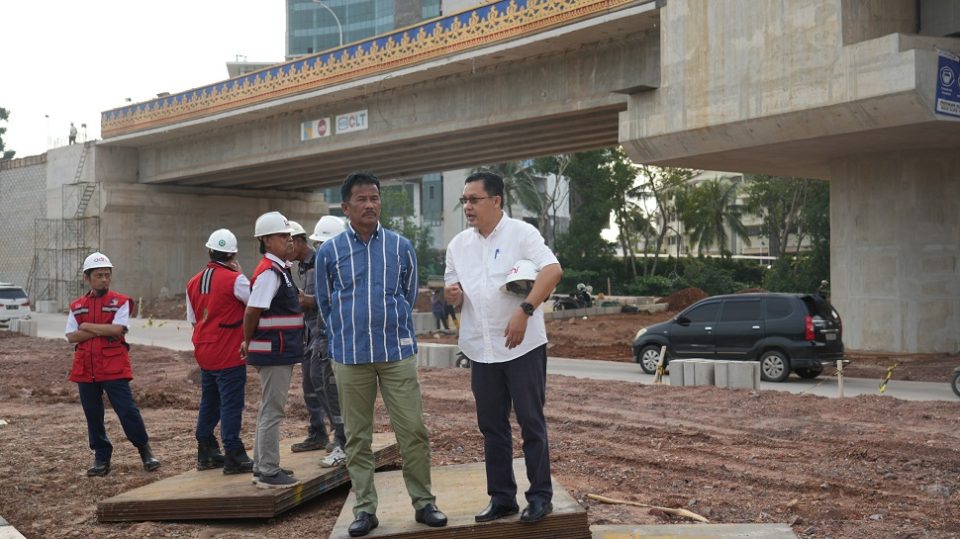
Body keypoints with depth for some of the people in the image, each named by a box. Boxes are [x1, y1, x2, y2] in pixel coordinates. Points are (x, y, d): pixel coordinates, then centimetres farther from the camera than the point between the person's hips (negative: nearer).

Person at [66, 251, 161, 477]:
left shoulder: (120, 302, 0)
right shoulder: (77, 306, 10)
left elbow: (118, 329, -16)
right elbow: (71, 337, -2)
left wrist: (87, 326, -8)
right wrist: (103, 331, -12)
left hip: (114, 368, -4)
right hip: (85, 369, 4)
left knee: (127, 410, -6)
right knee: (93, 415, 8)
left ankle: (145, 452, 9)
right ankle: (101, 458, 19)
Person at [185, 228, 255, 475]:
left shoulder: (193, 283, 7)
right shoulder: (234, 279, -14)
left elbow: (192, 319, 14)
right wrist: (240, 273, -2)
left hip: (204, 354, 7)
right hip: (229, 355, -7)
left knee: (209, 403, 16)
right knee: (231, 404, -3)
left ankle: (206, 454, 23)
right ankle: (234, 457, -2)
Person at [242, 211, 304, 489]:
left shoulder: (281, 270, 14)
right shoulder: (269, 272, -17)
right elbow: (252, 312, -20)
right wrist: (249, 343, -6)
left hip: (281, 352, 10)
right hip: (273, 352, -10)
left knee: (269, 410, 15)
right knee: (272, 411, -4)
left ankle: (262, 467, 25)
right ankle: (268, 473, 2)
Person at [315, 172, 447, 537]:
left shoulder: (401, 246, 3)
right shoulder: (329, 252, 1)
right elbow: (325, 303, 12)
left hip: (397, 352, 0)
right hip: (350, 356, 0)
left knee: (413, 431, 0)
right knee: (357, 438, 6)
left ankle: (423, 503, 12)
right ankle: (365, 508, 15)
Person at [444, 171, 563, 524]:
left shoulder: (521, 233, -7)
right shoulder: (458, 244, 10)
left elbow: (553, 270, -20)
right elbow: (452, 292, 17)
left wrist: (524, 311, -30)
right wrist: (451, 294, -9)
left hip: (523, 346, -5)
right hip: (481, 349, 5)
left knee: (531, 422, 1)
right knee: (491, 426, 10)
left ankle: (540, 495, 11)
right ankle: (501, 496, 20)